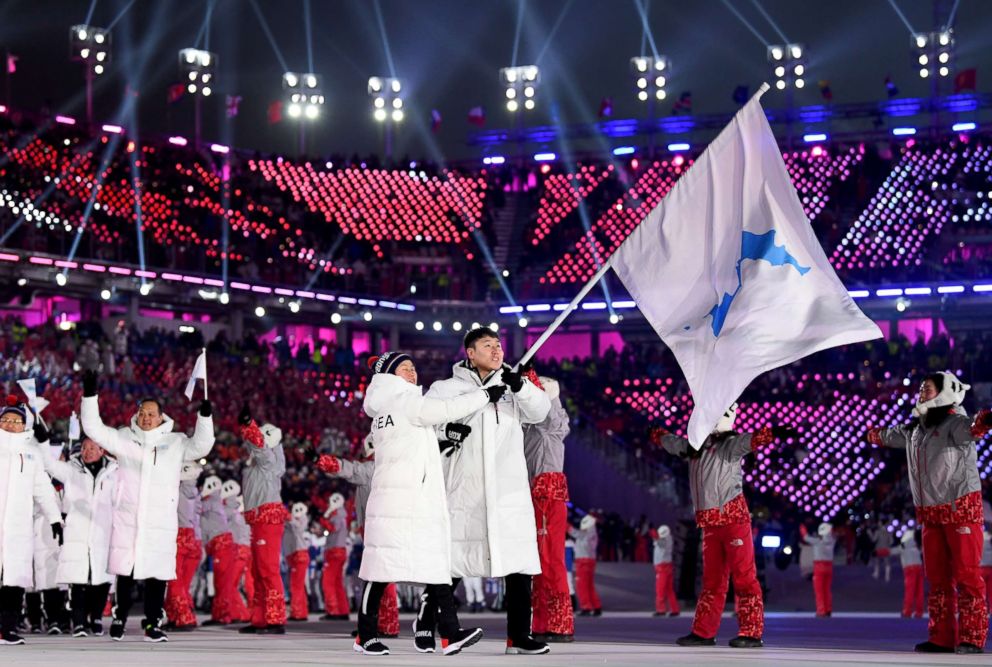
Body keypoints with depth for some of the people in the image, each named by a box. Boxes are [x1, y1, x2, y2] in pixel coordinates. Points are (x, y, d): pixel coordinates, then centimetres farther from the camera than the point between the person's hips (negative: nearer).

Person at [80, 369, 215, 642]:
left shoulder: (176, 443, 7)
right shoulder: (124, 439, 8)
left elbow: (201, 446, -5)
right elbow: (94, 428, 3)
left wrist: (205, 417, -19)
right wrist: (90, 395, -8)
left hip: (161, 521, 0)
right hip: (127, 519, 0)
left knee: (158, 573, 0)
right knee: (125, 572, 6)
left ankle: (152, 624, 8)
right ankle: (120, 618, 21)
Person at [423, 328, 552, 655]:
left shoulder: (512, 386, 11)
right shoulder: (448, 388, 5)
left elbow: (539, 412, -3)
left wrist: (521, 387, -22)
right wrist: (444, 430, -17)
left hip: (510, 492, 3)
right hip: (464, 492, -2)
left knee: (519, 565, 1)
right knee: (450, 564, 2)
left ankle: (518, 636, 8)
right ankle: (427, 623, 20)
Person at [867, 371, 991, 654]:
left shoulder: (953, 423, -13)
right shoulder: (916, 428, 12)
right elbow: (895, 435, 36)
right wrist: (876, 435, 56)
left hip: (962, 509, -8)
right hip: (932, 514, 8)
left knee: (966, 574, -7)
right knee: (937, 577, 9)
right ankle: (941, 638, 14)